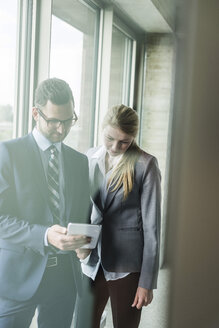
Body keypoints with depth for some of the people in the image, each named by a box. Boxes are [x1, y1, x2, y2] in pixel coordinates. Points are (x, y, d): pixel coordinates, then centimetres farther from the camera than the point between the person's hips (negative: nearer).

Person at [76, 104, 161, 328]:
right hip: (93, 261, 4)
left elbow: (151, 225, -8)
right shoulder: (90, 157, 6)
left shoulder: (145, 164, -8)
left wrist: (147, 281, -10)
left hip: (127, 266, -4)